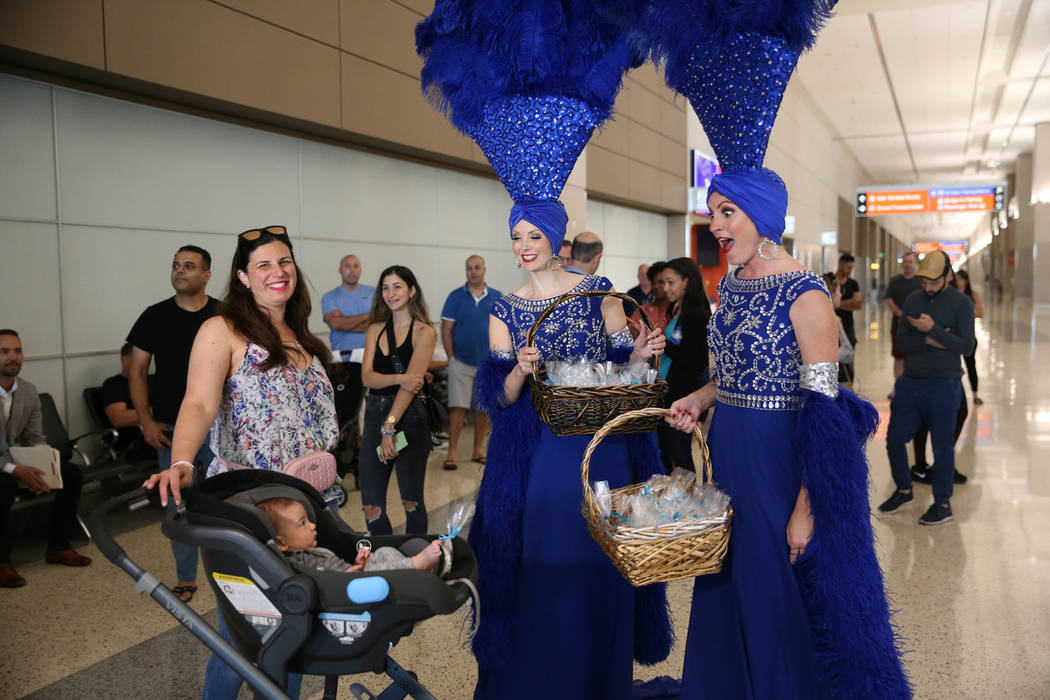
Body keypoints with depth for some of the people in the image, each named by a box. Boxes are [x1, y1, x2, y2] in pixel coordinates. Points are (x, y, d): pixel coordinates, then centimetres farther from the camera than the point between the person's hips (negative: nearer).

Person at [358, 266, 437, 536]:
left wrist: (389, 427, -20)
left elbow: (411, 384, -13)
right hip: (374, 417, 4)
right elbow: (367, 377, -1)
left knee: (411, 502, 7)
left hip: (409, 418, -4)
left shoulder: (424, 332, -3)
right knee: (371, 507, 0)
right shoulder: (375, 329, 11)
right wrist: (399, 378, -20)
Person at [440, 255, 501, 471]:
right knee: (458, 407, -6)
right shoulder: (455, 296, 1)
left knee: (483, 408, 9)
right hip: (461, 362, -2)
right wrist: (451, 358, -6)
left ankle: (478, 449, 21)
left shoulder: (497, 297, 6)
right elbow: (446, 329, 0)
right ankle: (452, 452, 0)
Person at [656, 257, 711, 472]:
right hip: (668, 393, 9)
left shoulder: (696, 314, -14)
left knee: (680, 456, -2)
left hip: (683, 396, -9)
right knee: (666, 455, 15)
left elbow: (687, 357, -20)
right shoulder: (675, 311, 14)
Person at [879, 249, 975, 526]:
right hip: (910, 381, 5)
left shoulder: (961, 303, -4)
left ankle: (943, 504, 15)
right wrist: (928, 341, -15)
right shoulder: (913, 300, 8)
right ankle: (904, 490, 28)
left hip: (943, 384, -5)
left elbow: (967, 346, -12)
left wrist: (932, 330, -20)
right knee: (895, 439, 8)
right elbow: (901, 340, 1)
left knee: (941, 446, 2)